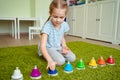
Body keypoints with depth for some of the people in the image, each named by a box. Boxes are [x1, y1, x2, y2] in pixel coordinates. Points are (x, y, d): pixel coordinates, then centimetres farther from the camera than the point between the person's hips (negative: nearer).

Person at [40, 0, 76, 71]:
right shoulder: (47, 26, -29)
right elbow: (43, 46, -38)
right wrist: (50, 60, -50)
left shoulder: (64, 25, -9)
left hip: (59, 47, 5)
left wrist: (64, 46, -10)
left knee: (72, 58, -10)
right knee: (61, 61, -24)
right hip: (49, 48, -5)